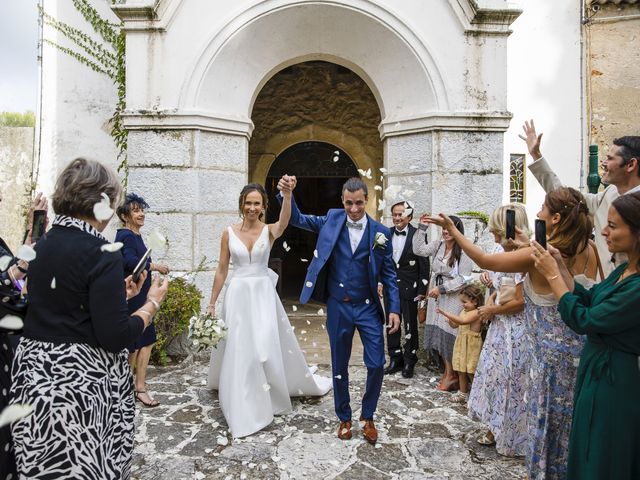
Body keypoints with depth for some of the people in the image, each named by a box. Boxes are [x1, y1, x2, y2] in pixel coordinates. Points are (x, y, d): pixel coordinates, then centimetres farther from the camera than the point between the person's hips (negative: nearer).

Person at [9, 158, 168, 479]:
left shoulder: (42, 245, 4)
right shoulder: (100, 252, -20)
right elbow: (116, 336, -22)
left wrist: (117, 294, 18)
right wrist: (153, 302, -7)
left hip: (35, 371, 8)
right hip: (82, 382, -8)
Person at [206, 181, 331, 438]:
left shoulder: (270, 231, -4)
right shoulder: (229, 233, 0)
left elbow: (284, 220, -29)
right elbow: (221, 269, 4)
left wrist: (287, 195, -48)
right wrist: (212, 303, 4)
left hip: (263, 294, -1)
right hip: (238, 294, 1)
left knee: (268, 347, 4)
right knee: (238, 350, 4)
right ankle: (243, 409, 23)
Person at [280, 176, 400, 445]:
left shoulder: (380, 233, -4)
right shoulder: (332, 219, -2)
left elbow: (389, 274, 0)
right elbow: (298, 219, 2)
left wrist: (394, 309, -5)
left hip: (368, 307, 0)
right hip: (338, 307, 1)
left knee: (376, 366, 2)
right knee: (339, 367, 13)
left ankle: (367, 417, 28)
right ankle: (344, 418, 34)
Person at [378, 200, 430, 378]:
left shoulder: (417, 235, -9)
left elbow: (424, 264, -8)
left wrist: (422, 290, -9)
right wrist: (380, 282, 6)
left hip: (409, 287, -4)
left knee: (410, 325, 7)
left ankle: (409, 362, 22)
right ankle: (395, 360, 26)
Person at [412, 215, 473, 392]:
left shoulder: (464, 251, -14)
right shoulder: (437, 245, 5)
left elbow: (463, 279, -15)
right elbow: (418, 250, 0)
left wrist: (441, 288, -17)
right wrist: (422, 228, -1)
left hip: (453, 299, -6)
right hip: (436, 297, 6)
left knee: (448, 334, 1)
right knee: (438, 334, 11)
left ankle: (451, 374, 19)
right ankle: (447, 370, 27)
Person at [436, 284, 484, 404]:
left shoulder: (476, 313, -19)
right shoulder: (464, 311, 8)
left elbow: (462, 321, -34)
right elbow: (455, 325, 12)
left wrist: (445, 313, -36)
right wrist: (450, 320, -10)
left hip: (471, 346, -8)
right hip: (461, 344, 8)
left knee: (471, 372, 1)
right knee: (461, 370, 14)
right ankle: (463, 393, 26)